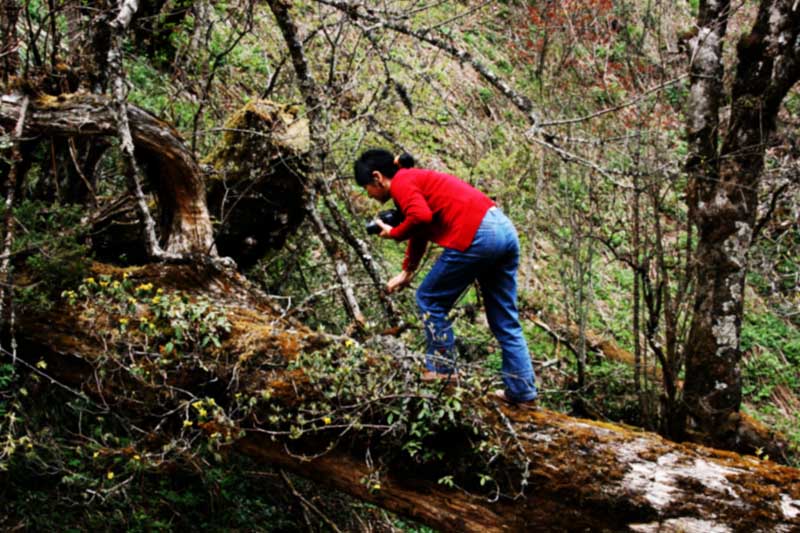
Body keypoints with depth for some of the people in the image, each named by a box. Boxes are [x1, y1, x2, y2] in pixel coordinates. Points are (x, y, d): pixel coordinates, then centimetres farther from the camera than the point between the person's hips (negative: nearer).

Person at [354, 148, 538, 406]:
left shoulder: (401, 183, 0)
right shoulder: (417, 179, 29)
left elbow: (421, 217, -19)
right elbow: (420, 231, 37)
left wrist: (393, 233, -2)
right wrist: (406, 273, 38)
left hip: (476, 236, -10)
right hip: (505, 230, 10)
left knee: (430, 300, 8)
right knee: (505, 320, 13)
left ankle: (441, 370, 12)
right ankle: (522, 391, 17)